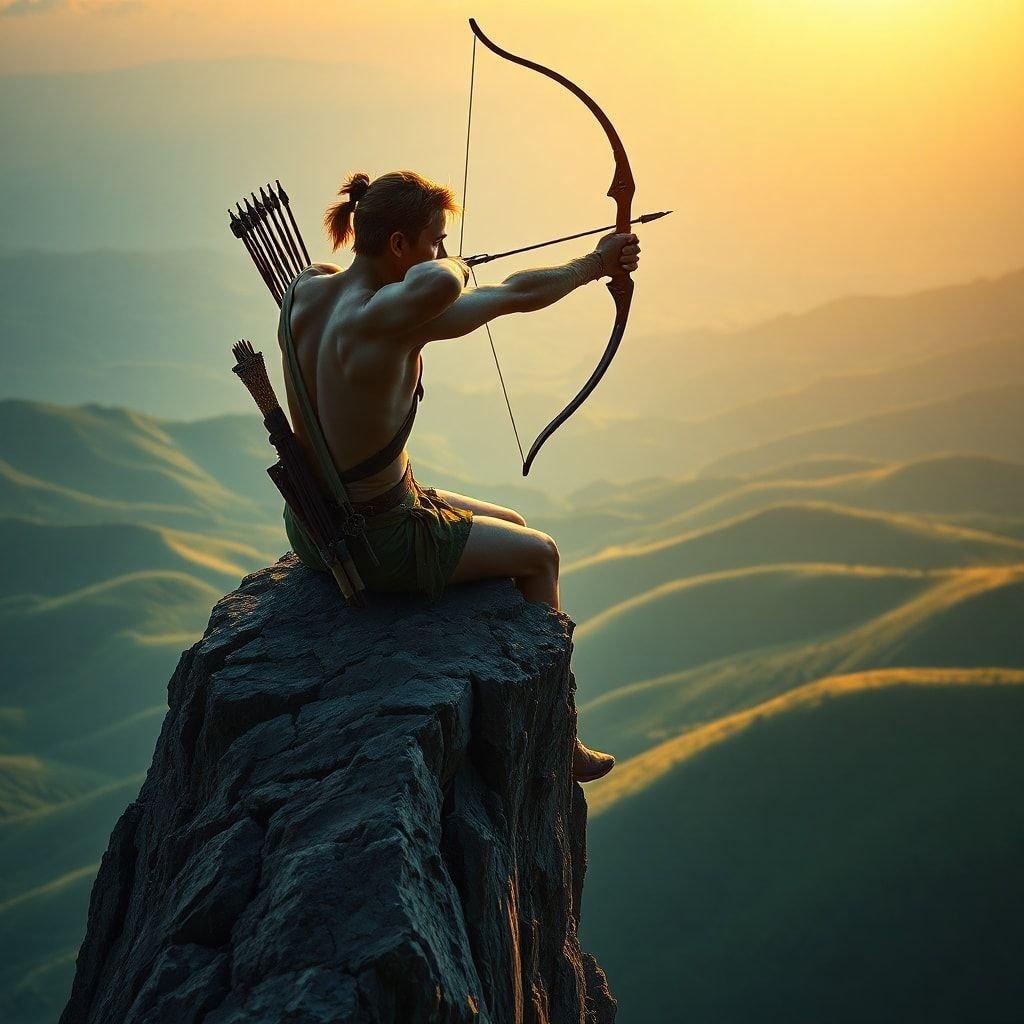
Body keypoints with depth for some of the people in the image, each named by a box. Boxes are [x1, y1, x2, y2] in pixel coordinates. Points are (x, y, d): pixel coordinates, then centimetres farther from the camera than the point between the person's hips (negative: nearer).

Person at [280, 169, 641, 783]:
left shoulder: (305, 291, -6)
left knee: (511, 526, 29)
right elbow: (440, 284, -44)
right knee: (539, 555, 17)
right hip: (377, 542, -8)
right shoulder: (380, 320, -29)